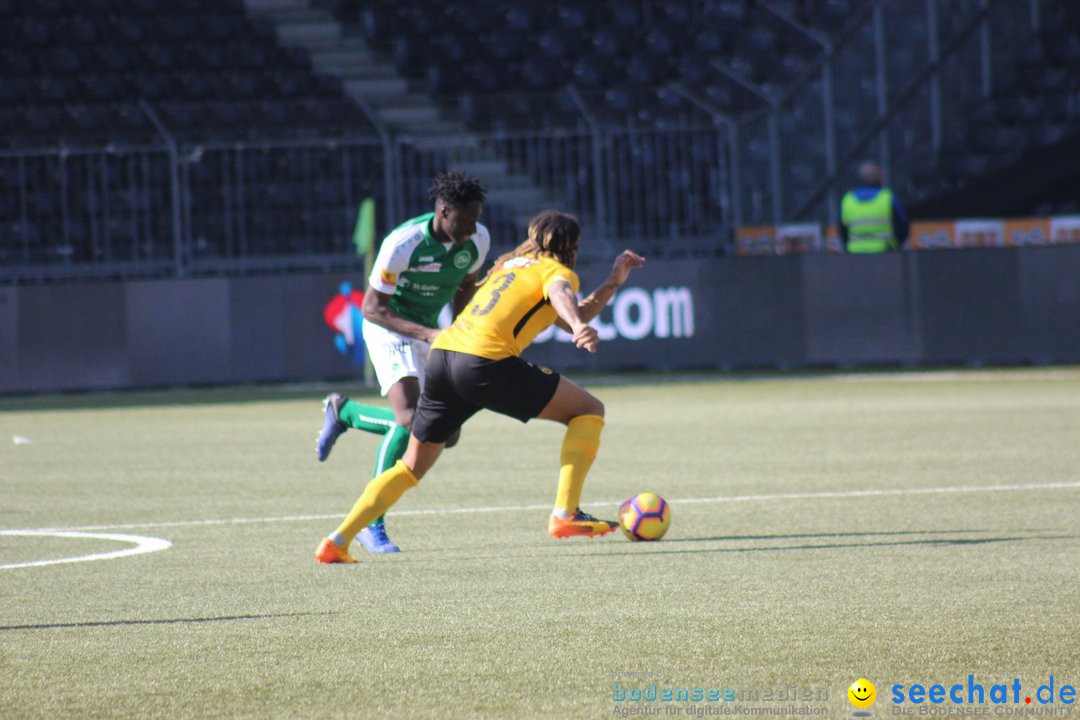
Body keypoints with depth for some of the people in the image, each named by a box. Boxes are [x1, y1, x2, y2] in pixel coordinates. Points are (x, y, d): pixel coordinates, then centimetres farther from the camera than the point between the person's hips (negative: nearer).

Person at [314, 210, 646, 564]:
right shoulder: (555, 270, 10)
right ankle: (565, 514, -6)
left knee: (412, 466, 20)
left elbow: (573, 318, 38)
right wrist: (580, 328, -36)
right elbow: (560, 296, -17)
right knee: (588, 410, 6)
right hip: (485, 361, -8)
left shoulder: (510, 264, 33)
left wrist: (614, 281, 34)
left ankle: (337, 541, 8)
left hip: (442, 352, 8)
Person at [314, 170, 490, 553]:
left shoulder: (477, 240, -10)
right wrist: (426, 334, -32)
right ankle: (372, 522, -19)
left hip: (430, 332, 7)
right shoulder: (403, 243, -27)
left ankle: (343, 412, 24)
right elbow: (372, 307, -22)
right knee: (410, 418, -26)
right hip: (388, 328, -7)